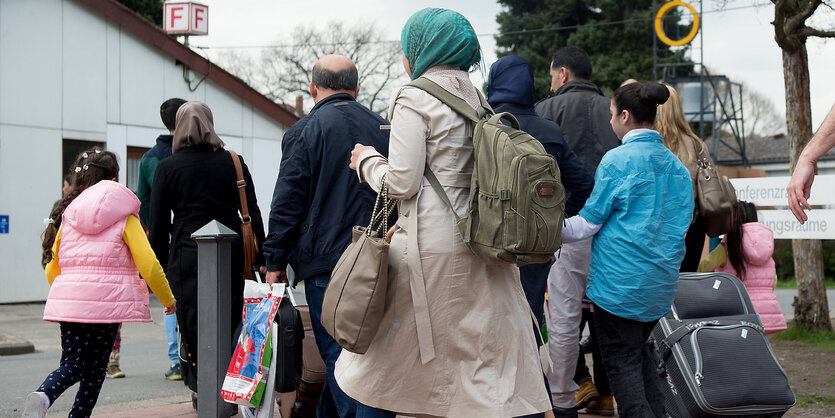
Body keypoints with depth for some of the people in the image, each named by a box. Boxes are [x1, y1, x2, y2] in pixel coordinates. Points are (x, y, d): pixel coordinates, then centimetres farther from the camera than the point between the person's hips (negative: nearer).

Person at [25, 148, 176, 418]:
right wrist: (168, 300, 9)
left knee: (72, 364, 4)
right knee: (95, 368, 10)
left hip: (68, 300, 3)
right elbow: (148, 265, -4)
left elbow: (51, 269, 16)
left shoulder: (67, 216, 13)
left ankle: (42, 396, -24)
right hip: (108, 301, -3)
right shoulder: (124, 217, 2)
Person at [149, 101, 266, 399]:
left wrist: (159, 265, 9)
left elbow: (158, 223, 2)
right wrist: (261, 259, 9)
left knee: (193, 326, 4)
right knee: (229, 323, 9)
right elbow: (252, 214, 5)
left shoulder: (167, 168, 2)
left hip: (187, 255, -2)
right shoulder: (234, 163, 6)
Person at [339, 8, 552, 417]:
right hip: (481, 247, 7)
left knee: (383, 366, 9)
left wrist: (367, 161, 8)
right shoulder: (477, 99, 15)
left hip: (430, 251, -7)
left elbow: (402, 181, -12)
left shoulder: (414, 98, -7)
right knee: (500, 366, 5)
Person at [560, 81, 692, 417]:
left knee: (622, 359, 0)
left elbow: (589, 222, -8)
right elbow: (681, 223, 17)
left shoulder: (618, 160, -11)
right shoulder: (675, 165, 9)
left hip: (621, 280, -7)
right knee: (640, 351, 20)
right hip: (662, 281, 7)